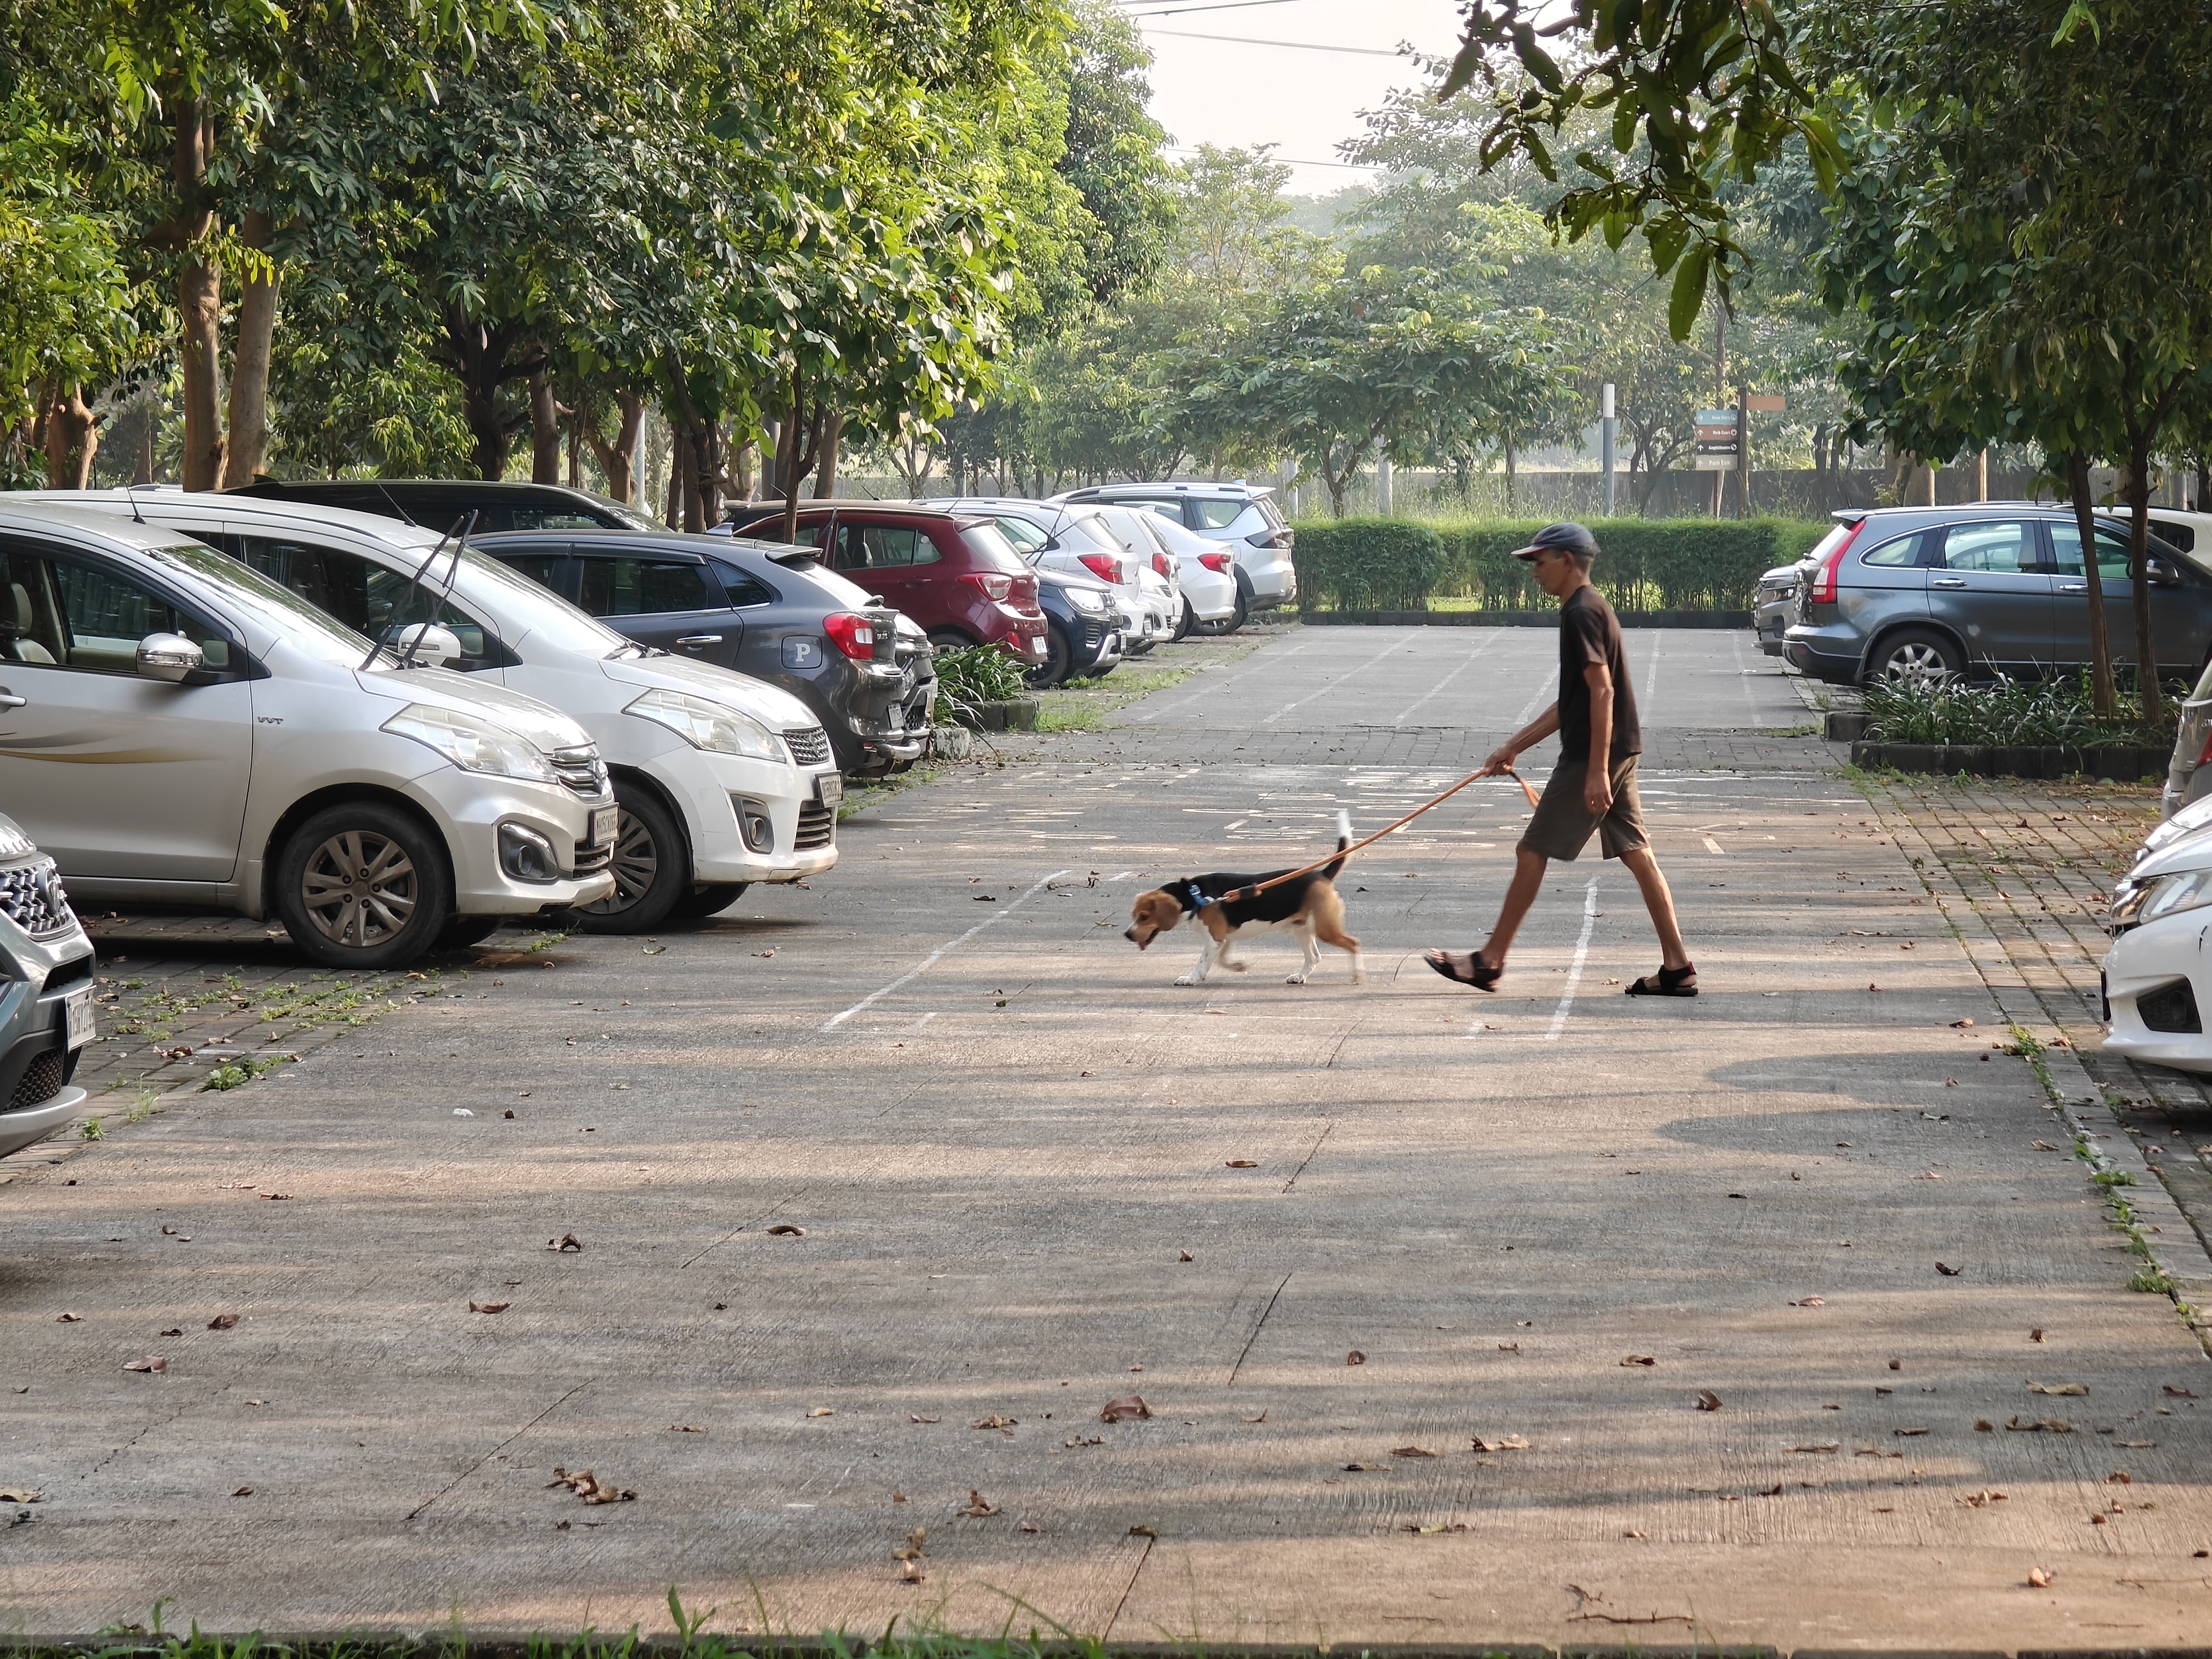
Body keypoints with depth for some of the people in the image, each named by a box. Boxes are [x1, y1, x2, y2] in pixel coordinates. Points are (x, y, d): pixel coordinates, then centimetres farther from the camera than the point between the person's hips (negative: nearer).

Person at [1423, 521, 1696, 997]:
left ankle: (1489, 962, 5)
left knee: (1532, 851, -2)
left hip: (1589, 757, -10)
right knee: (1637, 855, 7)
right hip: (1618, 753, 10)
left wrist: (1597, 771, -25)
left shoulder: (1581, 613, -13)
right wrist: (1513, 747, 24)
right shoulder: (1589, 609, 19)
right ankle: (1678, 967, 4)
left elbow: (1602, 691, -22)